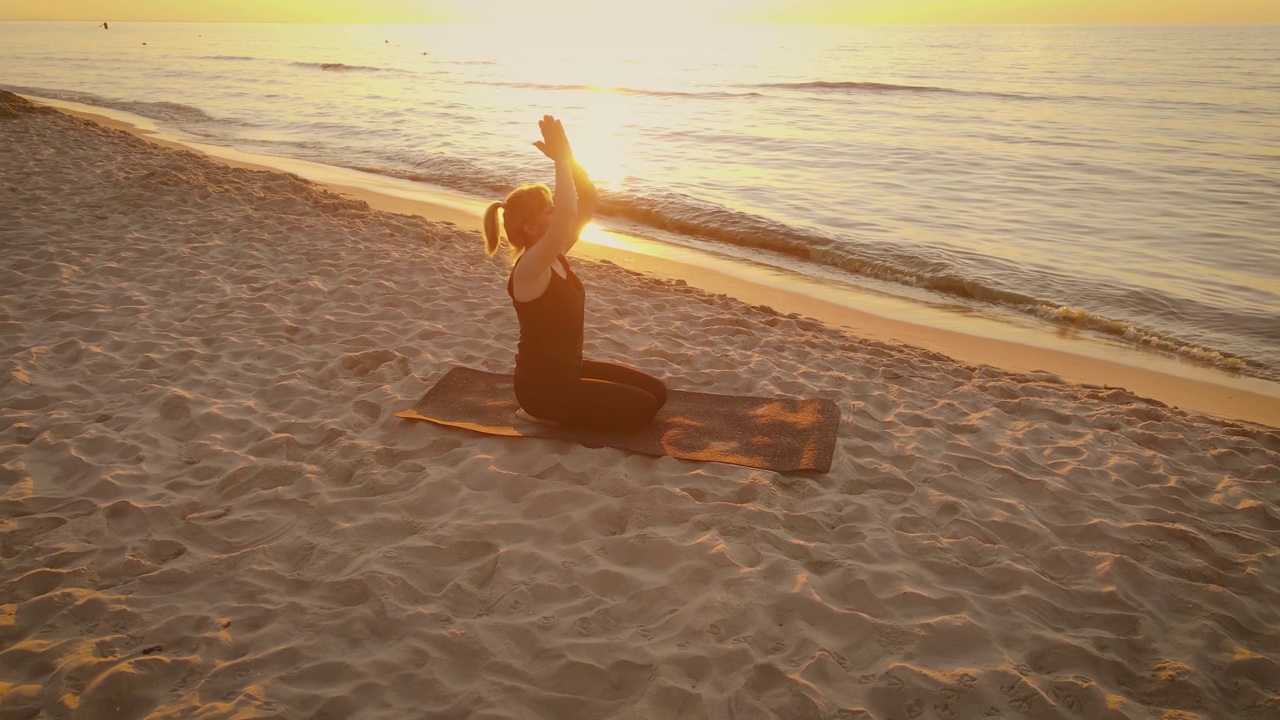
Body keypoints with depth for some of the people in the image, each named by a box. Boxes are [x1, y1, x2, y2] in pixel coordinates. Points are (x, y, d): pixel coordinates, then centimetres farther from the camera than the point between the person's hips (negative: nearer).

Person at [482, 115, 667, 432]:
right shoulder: (528, 269, -26)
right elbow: (568, 213, -41)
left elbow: (588, 201, 1)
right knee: (643, 407, -11)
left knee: (656, 392, 8)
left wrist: (568, 156, -12)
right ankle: (545, 412, 0)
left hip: (568, 369, 9)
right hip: (541, 385, -9)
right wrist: (561, 158, -31)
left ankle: (557, 407, 13)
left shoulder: (554, 255, 1)